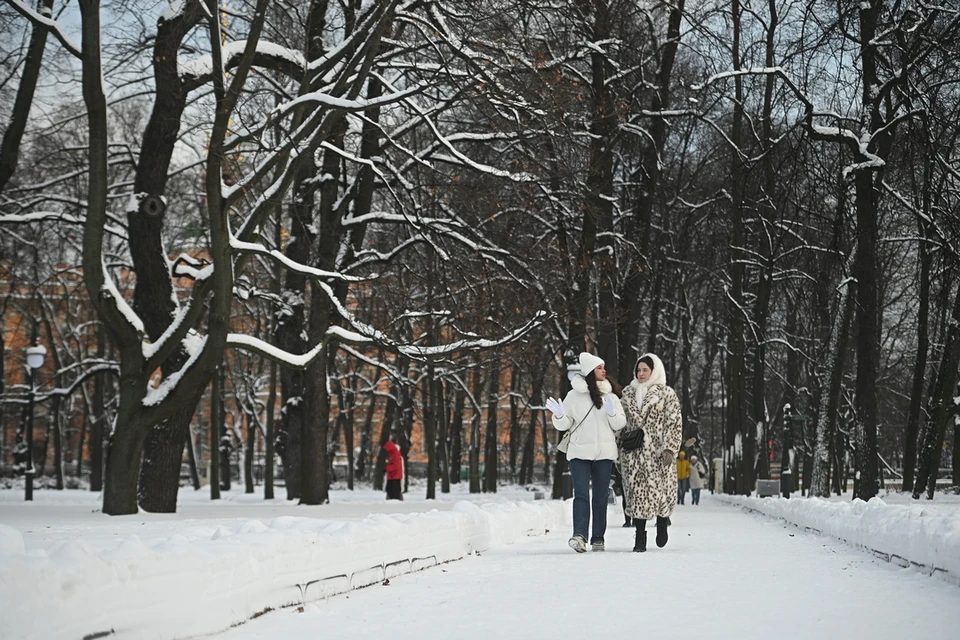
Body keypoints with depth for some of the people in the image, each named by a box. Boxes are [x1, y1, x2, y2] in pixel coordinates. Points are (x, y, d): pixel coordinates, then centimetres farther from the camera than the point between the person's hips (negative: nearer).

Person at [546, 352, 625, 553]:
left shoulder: (610, 396, 9)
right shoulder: (574, 396, 2)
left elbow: (620, 424, 6)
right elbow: (564, 425, 4)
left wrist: (612, 412, -13)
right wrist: (559, 415, -17)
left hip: (604, 453, 2)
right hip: (580, 452, -2)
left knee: (600, 497, 6)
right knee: (581, 494, -13)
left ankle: (598, 538, 11)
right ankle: (579, 535, -23)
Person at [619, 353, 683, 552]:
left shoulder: (667, 394, 3)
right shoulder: (628, 394, 14)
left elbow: (675, 424, -3)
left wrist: (670, 449, -13)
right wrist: (618, 450, 13)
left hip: (657, 452, -3)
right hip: (633, 453, 3)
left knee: (660, 489, -4)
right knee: (637, 492, -3)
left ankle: (662, 524, 25)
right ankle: (640, 538, 0)